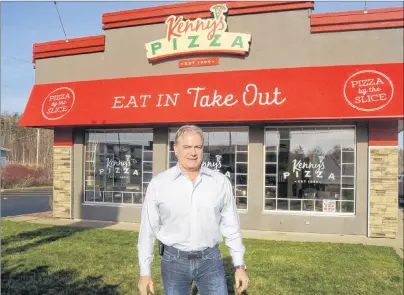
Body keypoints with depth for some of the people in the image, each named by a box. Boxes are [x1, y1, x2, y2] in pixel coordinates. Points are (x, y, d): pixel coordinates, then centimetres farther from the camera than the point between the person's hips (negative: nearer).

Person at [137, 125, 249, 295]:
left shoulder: (221, 182, -3)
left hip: (210, 260, 1)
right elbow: (148, 229, -2)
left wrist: (240, 265, 1)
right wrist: (145, 272, -2)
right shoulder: (158, 184, -7)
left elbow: (231, 227, 3)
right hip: (173, 261, 0)